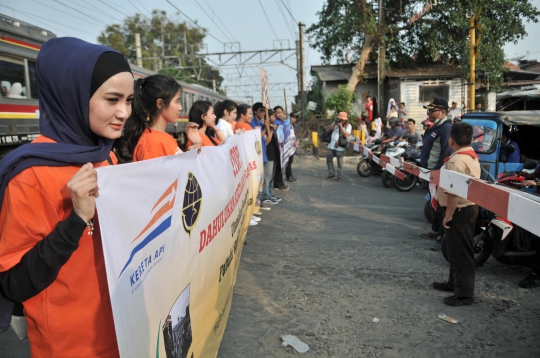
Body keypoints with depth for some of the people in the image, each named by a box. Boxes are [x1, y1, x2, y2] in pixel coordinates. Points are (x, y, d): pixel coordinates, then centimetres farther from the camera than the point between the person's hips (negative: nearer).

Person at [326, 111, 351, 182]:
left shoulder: (348, 126, -2)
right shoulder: (336, 123, 12)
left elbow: (346, 135, -17)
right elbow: (329, 129, 0)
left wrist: (340, 126, -18)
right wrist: (335, 123, -12)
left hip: (340, 147, -5)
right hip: (331, 145, 5)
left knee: (340, 162, 0)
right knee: (329, 160, 7)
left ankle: (340, 176, 11)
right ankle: (331, 174, 21)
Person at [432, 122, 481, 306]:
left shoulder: (456, 160, -23)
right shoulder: (472, 156, 9)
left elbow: (453, 192, -27)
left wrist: (448, 215, -20)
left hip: (460, 210, -10)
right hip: (469, 207, 10)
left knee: (460, 252, -1)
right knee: (456, 250, 21)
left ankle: (464, 293, 8)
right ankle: (455, 282, 35)